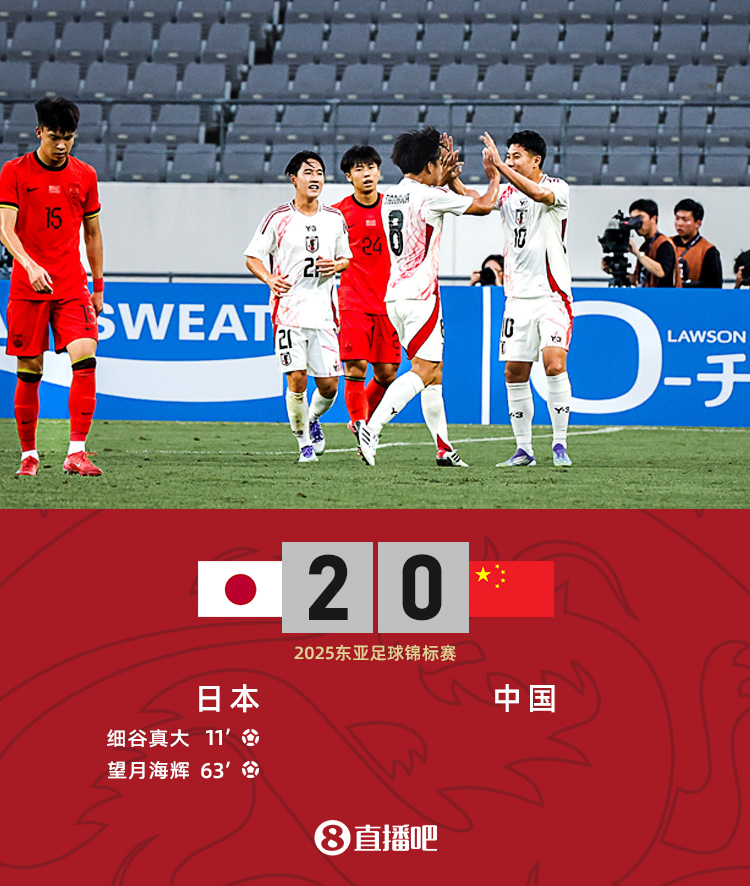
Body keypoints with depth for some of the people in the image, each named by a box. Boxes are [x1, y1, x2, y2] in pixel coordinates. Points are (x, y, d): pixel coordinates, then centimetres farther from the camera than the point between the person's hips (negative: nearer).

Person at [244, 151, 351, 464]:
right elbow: (252, 256, 3)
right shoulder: (278, 218, -2)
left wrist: (336, 265, -3)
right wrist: (270, 279, -16)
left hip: (323, 312, 3)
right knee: (296, 380, -12)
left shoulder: (335, 218, 9)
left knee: (328, 385, 1)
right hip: (288, 309, -3)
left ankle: (313, 419, 34)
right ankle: (304, 441, 7)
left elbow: (346, 257, 21)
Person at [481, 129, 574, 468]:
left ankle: (560, 445, -9)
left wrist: (500, 166, -30)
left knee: (554, 363, -17)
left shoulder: (558, 188, -5)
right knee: (515, 373, 2)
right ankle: (523, 449, 10)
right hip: (518, 297, 5)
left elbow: (540, 194, -26)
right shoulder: (507, 194, 12)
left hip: (552, 296, -5)